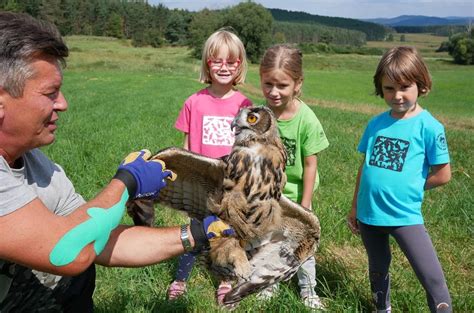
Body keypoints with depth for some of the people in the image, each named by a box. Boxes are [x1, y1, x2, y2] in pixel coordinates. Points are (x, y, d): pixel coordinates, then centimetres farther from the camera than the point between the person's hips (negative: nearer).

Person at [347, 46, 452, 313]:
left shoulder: (429, 126, -12)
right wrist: (355, 207, 13)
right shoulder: (376, 123, 3)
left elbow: (443, 175, -7)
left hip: (405, 216, -5)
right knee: (378, 269, 23)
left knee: (433, 279, -5)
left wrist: (407, 188, 0)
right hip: (368, 214, 5)